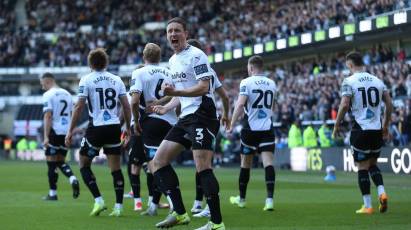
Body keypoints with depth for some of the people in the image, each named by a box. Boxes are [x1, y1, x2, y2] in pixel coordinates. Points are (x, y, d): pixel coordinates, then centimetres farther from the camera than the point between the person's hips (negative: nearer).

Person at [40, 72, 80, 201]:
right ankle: (73, 179, -8)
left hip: (55, 131, -7)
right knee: (61, 161, 18)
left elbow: (48, 116, -16)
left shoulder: (48, 95, -8)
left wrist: (46, 137, -17)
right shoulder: (67, 94, 14)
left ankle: (53, 193, 6)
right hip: (66, 132, 7)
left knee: (51, 162, 3)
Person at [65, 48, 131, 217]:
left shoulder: (86, 80, -3)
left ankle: (98, 200, -2)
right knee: (116, 167, 8)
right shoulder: (116, 80, 8)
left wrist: (70, 131, -2)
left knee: (84, 164, 11)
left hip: (96, 127, -3)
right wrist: (128, 128, 19)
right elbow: (126, 106, 7)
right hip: (114, 127, 4)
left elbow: (79, 107, -7)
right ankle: (118, 207, 3)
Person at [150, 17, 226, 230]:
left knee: (203, 168, -16)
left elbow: (203, 87, -18)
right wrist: (166, 108, 13)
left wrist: (175, 92, -27)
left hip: (202, 115, -10)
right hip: (185, 118, 10)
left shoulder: (196, 55, -8)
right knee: (159, 161, 3)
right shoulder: (173, 61, 20)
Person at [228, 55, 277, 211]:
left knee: (246, 163, 11)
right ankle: (269, 199, -20)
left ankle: (241, 198, 24)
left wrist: (231, 124, -12)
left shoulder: (246, 82, -6)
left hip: (250, 128, -3)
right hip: (267, 128, 3)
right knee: (268, 162, -6)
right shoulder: (271, 84, 10)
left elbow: (240, 104, -17)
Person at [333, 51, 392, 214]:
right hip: (377, 130, 5)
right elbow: (389, 104, 8)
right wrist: (386, 126, 18)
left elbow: (344, 105, -15)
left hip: (360, 129, -5)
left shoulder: (349, 82, -6)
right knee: (373, 164, 19)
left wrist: (336, 126, -4)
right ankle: (381, 192, -3)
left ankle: (367, 206, 2)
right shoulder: (378, 81, 9)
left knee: (363, 167, 3)